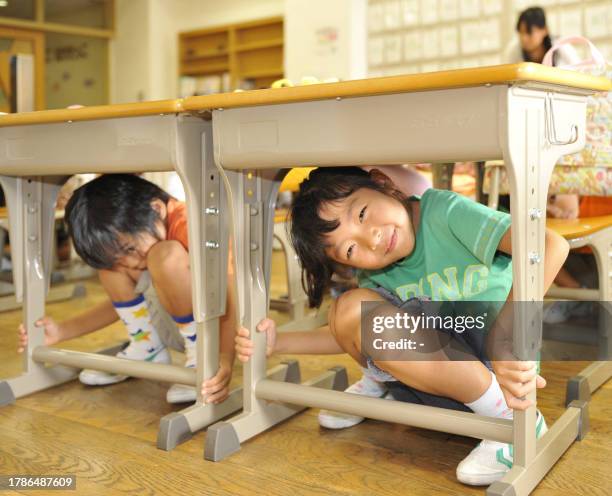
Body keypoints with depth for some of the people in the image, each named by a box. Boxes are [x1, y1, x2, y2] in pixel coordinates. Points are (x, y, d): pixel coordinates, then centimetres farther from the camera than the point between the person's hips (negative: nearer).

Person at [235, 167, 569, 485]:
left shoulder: (445, 212, -19)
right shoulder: (376, 278, 1)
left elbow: (552, 244, -31)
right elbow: (352, 336, 11)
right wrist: (278, 343, -3)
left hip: (500, 367, -5)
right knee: (351, 309, -17)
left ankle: (516, 420, -16)